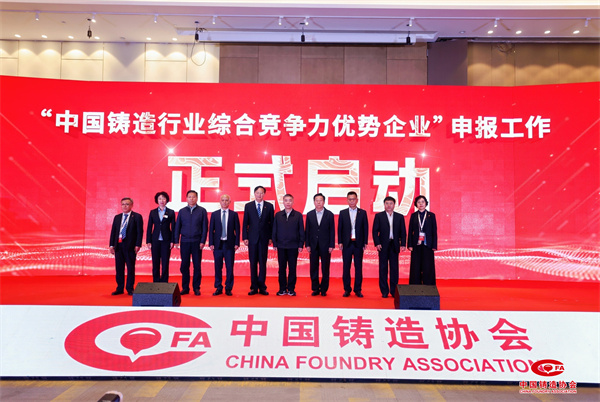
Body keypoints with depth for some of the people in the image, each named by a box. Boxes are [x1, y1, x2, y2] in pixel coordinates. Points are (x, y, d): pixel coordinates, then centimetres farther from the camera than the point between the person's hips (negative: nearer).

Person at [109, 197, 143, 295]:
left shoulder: (137, 217, 0)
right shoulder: (117, 217, 14)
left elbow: (140, 231, -5)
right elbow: (113, 231, 13)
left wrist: (138, 245, -13)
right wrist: (111, 245, 4)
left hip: (130, 246, -4)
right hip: (118, 245, 5)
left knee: (130, 268, 2)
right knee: (119, 268, 8)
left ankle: (130, 288, 11)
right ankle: (120, 288, 18)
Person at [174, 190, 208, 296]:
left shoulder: (202, 211, 4)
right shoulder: (182, 211, 9)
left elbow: (205, 227, 2)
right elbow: (177, 227, 10)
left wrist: (202, 241, -6)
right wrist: (176, 241, 2)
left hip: (197, 242, -1)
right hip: (184, 242, 2)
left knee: (197, 265, 2)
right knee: (184, 265, 4)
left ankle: (196, 288, 11)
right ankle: (185, 288, 13)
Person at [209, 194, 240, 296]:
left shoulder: (234, 214, 5)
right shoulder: (214, 214, 8)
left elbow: (237, 229, 4)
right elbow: (211, 230, 6)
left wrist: (237, 243, -4)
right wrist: (211, 243, -1)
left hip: (229, 244, -1)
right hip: (218, 244, 1)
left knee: (229, 267, 1)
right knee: (218, 267, 5)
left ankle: (228, 288, 11)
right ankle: (218, 288, 15)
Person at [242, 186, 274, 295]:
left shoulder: (269, 206, 5)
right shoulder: (248, 206, 6)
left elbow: (272, 223, 5)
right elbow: (245, 223, 5)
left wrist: (271, 237, -1)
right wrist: (245, 237, -2)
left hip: (264, 238, 0)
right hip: (252, 238, 0)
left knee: (263, 263, 3)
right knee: (253, 263, 4)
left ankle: (262, 287, 10)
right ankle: (254, 287, 12)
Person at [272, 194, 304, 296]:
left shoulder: (298, 215, 2)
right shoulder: (278, 215, 7)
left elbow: (301, 231, 2)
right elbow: (274, 230, 8)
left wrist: (301, 245, -3)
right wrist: (274, 244, 2)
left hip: (293, 246, -1)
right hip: (281, 246, 1)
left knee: (292, 268, 4)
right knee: (282, 268, 6)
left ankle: (291, 289, 13)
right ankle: (282, 288, 15)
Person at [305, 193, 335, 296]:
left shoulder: (329, 214, 1)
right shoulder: (309, 214, 7)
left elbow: (332, 231, 0)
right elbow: (307, 231, 7)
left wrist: (331, 245, -6)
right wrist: (307, 245, 0)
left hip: (325, 246, -2)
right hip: (313, 245, 2)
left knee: (325, 268, 4)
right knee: (313, 268, 6)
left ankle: (324, 289, 15)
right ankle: (315, 289, 16)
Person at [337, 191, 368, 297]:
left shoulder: (362, 213, 5)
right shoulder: (342, 213, 7)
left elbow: (365, 228, 5)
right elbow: (339, 228, 6)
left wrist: (365, 243, -1)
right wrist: (340, 242, -2)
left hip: (358, 244, 0)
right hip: (346, 244, 1)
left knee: (358, 267, 3)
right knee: (346, 267, 4)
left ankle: (358, 290, 12)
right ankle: (347, 289, 13)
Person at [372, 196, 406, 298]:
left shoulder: (400, 217, 9)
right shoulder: (379, 216, 4)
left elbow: (403, 232, 8)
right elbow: (375, 231, 0)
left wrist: (403, 244, -3)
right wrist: (377, 243, -10)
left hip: (394, 246, 1)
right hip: (383, 246, -1)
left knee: (394, 268, 4)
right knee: (383, 268, 3)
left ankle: (394, 290, 13)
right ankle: (384, 291, 10)